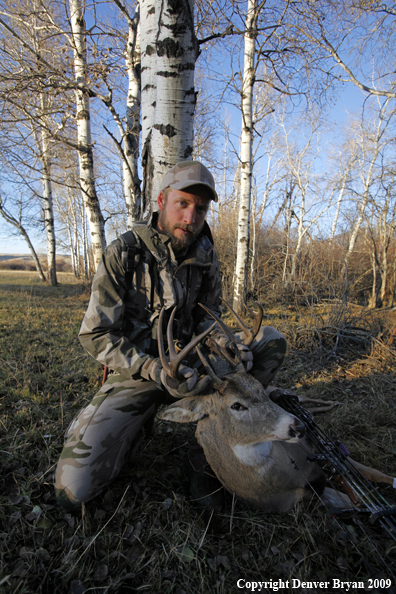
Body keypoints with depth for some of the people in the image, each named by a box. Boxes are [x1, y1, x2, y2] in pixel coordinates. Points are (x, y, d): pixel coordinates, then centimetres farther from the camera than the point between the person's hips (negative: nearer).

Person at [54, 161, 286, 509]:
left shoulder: (206, 257, 1)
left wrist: (229, 347, -16)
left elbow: (207, 318, 7)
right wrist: (155, 371, -29)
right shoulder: (123, 254, -14)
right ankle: (140, 423, 13)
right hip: (137, 374, -3)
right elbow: (96, 335, -15)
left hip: (188, 362, 4)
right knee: (75, 489, -16)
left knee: (271, 341, -4)